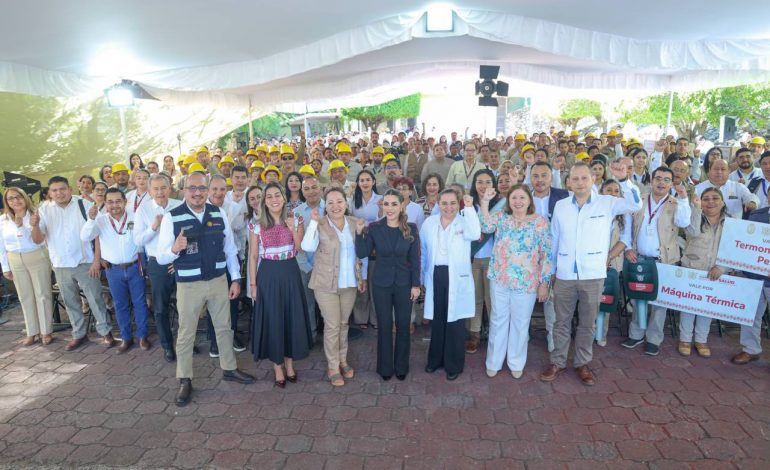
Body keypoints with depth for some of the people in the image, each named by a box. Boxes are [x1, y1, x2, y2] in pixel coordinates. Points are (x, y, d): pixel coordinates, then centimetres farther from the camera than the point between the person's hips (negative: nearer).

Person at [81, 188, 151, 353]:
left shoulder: (134, 217, -7)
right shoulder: (101, 220, -5)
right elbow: (84, 237, -16)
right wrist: (91, 219, -32)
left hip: (134, 267, -1)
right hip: (113, 270, 1)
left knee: (139, 302, 7)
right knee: (120, 305, 12)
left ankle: (142, 336, 20)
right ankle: (126, 338, 24)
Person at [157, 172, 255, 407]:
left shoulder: (219, 214, -2)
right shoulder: (172, 217, -12)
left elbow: (230, 249, 5)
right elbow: (161, 257, -12)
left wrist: (235, 279, 3)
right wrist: (175, 249, -34)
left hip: (219, 281, 3)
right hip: (188, 285, -3)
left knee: (224, 327, 17)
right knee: (186, 334, 10)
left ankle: (229, 368, 36)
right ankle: (185, 381, 27)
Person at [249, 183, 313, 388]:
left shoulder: (295, 220, 1)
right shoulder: (257, 225, -2)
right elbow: (253, 256, 2)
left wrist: (293, 229, -15)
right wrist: (253, 283, 0)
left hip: (290, 273, 1)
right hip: (268, 275, -1)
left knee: (293, 317, 7)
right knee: (272, 319, 5)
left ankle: (289, 362, 27)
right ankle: (277, 366, 22)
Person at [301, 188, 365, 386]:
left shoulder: (355, 223, 2)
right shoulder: (319, 224, -10)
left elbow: (360, 253, 10)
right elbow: (308, 246, -26)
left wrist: (362, 277, 11)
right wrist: (314, 222, -27)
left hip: (349, 283, 4)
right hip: (326, 283, -4)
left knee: (344, 323, 17)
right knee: (332, 325, 2)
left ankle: (342, 360, 34)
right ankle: (333, 367, 19)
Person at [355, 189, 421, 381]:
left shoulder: (411, 229, -6)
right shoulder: (374, 228, -6)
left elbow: (415, 259, -3)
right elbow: (362, 254, -9)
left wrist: (416, 284, -4)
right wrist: (359, 232, -21)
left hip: (404, 283, 0)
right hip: (381, 284, 0)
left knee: (403, 325, 10)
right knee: (384, 326, 9)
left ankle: (401, 367, 29)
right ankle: (385, 367, 26)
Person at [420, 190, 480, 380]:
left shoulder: (464, 222, -3)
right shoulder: (429, 223, 5)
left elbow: (475, 234, -25)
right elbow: (423, 252, 10)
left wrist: (469, 208, -23)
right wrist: (421, 278, 12)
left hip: (457, 278, -3)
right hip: (435, 276, 3)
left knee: (455, 321, 4)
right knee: (436, 319, 14)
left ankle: (454, 364, 20)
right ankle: (435, 359, 32)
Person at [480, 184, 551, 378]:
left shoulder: (541, 222, -5)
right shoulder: (501, 217, 3)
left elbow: (546, 254, -5)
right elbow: (486, 227, -14)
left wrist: (544, 283, -6)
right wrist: (485, 201, -21)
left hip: (526, 283, -2)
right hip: (500, 280, 2)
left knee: (520, 323, 12)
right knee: (498, 320, 13)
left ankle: (516, 363, 31)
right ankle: (493, 362, 29)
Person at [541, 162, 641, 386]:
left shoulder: (606, 203, -1)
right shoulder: (560, 206, 3)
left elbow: (636, 204, -15)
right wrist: (550, 270, 12)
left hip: (593, 275, -1)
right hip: (564, 275, 1)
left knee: (587, 323, 12)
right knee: (562, 322, 11)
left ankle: (582, 363, 27)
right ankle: (557, 362, 25)